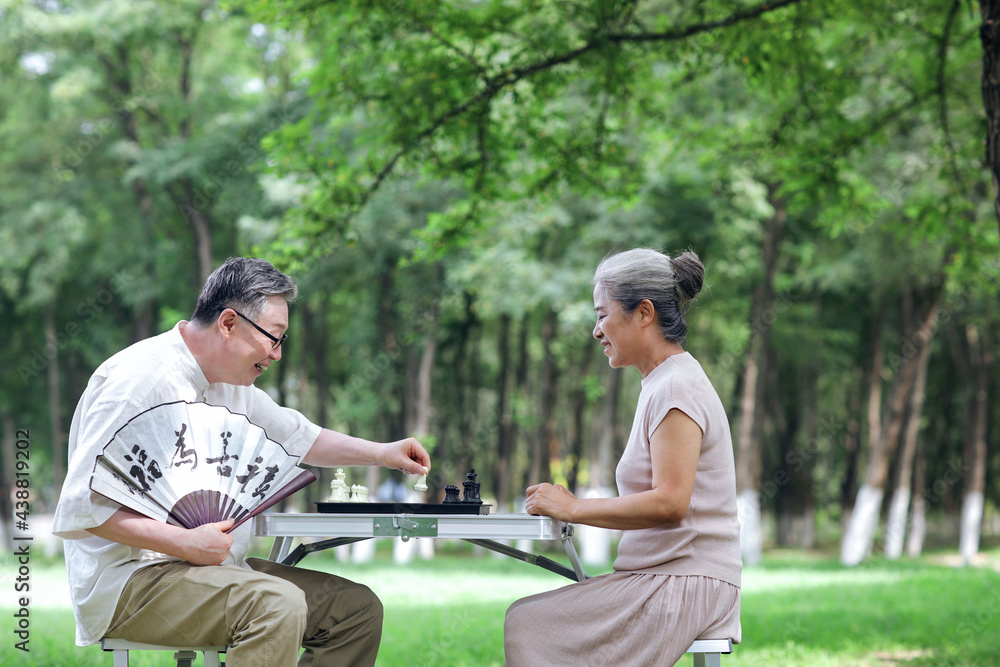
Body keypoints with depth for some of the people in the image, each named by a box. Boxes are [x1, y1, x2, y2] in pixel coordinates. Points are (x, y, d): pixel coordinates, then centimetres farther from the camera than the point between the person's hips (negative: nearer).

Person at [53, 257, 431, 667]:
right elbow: (80, 508, -20)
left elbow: (297, 436, 32)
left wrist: (380, 454, 20)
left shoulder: (232, 386, 13)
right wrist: (185, 543, -24)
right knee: (278, 605, -33)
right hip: (130, 578, -10)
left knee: (359, 607, 1)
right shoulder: (140, 379, -15)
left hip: (215, 564, 10)